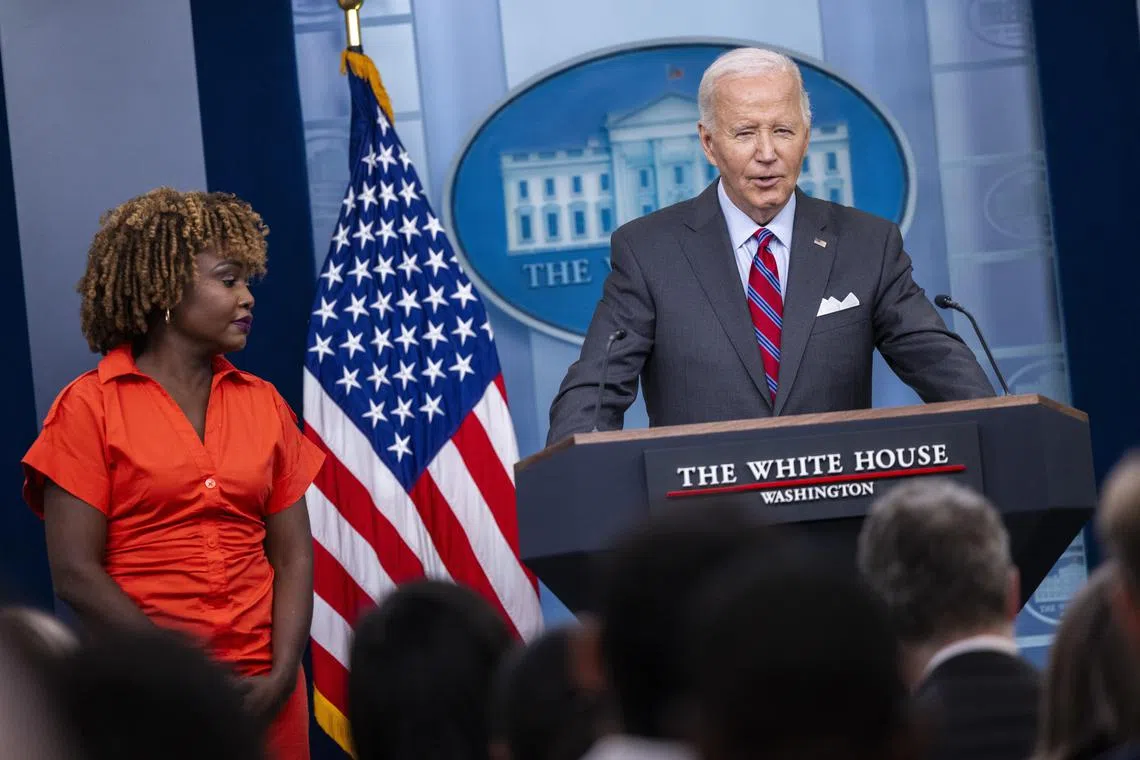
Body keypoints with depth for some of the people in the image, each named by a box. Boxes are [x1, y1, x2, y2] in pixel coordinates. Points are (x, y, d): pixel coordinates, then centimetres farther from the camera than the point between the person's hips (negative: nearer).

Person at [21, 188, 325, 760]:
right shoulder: (90, 407, -3)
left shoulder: (263, 405, 9)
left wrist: (282, 674, -10)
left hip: (262, 692, 4)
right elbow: (75, 574, -9)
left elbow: (293, 554, 5)